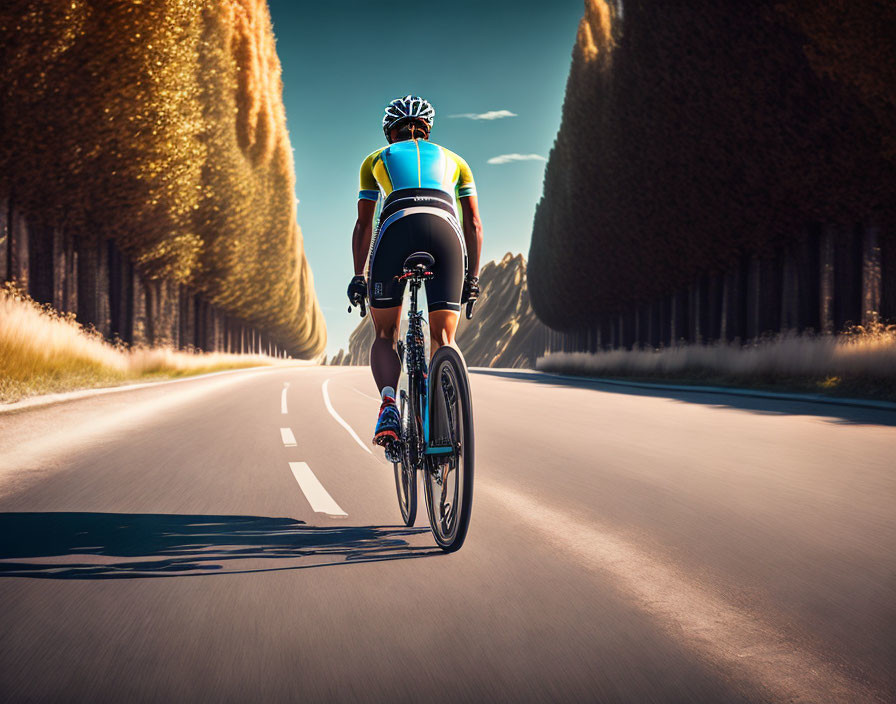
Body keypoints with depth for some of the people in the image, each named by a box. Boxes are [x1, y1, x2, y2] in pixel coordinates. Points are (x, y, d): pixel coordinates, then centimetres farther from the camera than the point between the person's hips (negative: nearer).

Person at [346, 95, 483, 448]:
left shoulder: (377, 159, 31)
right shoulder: (453, 160, 33)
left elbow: (363, 225, 25)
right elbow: (473, 223, 24)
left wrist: (358, 277, 27)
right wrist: (472, 278, 25)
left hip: (396, 230, -1)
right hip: (446, 231, 1)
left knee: (385, 334, 13)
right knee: (443, 340, 7)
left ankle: (388, 405, -14)